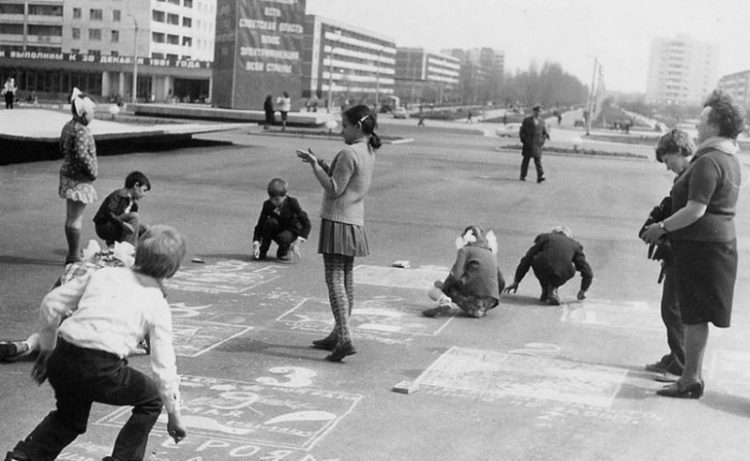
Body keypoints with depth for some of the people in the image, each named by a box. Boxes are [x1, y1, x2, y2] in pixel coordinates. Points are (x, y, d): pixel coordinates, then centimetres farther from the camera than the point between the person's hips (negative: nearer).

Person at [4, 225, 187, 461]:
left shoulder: (104, 274, 17)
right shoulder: (158, 305, 8)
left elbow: (51, 302, 16)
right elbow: (164, 365, 7)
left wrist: (47, 349, 27)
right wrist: (174, 415, 17)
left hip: (61, 361, 5)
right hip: (102, 369, -5)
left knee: (69, 418, 33)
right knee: (151, 400, 23)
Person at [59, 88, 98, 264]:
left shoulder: (68, 126, 11)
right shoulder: (81, 131, -21)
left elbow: (62, 147, 21)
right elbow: (82, 154, -29)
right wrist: (92, 171, -16)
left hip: (67, 173, 10)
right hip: (79, 179, -10)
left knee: (71, 217, 17)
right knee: (75, 218, -4)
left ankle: (73, 254, 26)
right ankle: (74, 256, 2)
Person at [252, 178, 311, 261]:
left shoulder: (292, 203, -20)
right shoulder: (267, 205, -14)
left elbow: (306, 224, -22)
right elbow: (259, 226, -14)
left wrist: (297, 244, -31)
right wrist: (256, 245, -29)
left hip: (291, 232, -3)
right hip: (276, 232, 3)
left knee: (283, 238, -37)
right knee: (270, 222, -30)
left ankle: (283, 251, 0)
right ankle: (262, 251, -13)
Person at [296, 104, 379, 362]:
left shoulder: (349, 153, -17)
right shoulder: (369, 153, 12)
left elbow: (334, 189, -17)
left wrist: (314, 165, -11)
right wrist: (320, 163, 12)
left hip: (337, 221, -9)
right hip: (355, 222, 9)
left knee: (335, 279, -10)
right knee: (346, 280, 13)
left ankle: (344, 338, -18)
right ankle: (337, 336, 23)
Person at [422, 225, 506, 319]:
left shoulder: (465, 250, 3)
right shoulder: (491, 254, 22)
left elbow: (455, 275, -11)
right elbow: (501, 282, 24)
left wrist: (443, 286, 6)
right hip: (489, 304, 7)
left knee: (433, 291, 5)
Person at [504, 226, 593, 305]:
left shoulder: (545, 237, 25)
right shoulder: (574, 245, 27)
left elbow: (526, 260, 26)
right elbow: (588, 273, 24)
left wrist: (516, 282, 34)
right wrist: (583, 291, 41)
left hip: (542, 271, 0)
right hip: (561, 277, 0)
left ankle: (545, 290, 26)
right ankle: (553, 289, 15)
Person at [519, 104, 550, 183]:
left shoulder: (542, 122, 13)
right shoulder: (526, 120, 4)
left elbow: (545, 132, 18)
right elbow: (521, 132, 4)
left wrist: (542, 141, 0)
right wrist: (524, 141, -6)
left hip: (537, 144, 2)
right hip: (528, 144, -2)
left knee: (538, 160, -7)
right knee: (526, 159, 5)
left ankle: (540, 177, -17)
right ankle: (523, 176, 14)